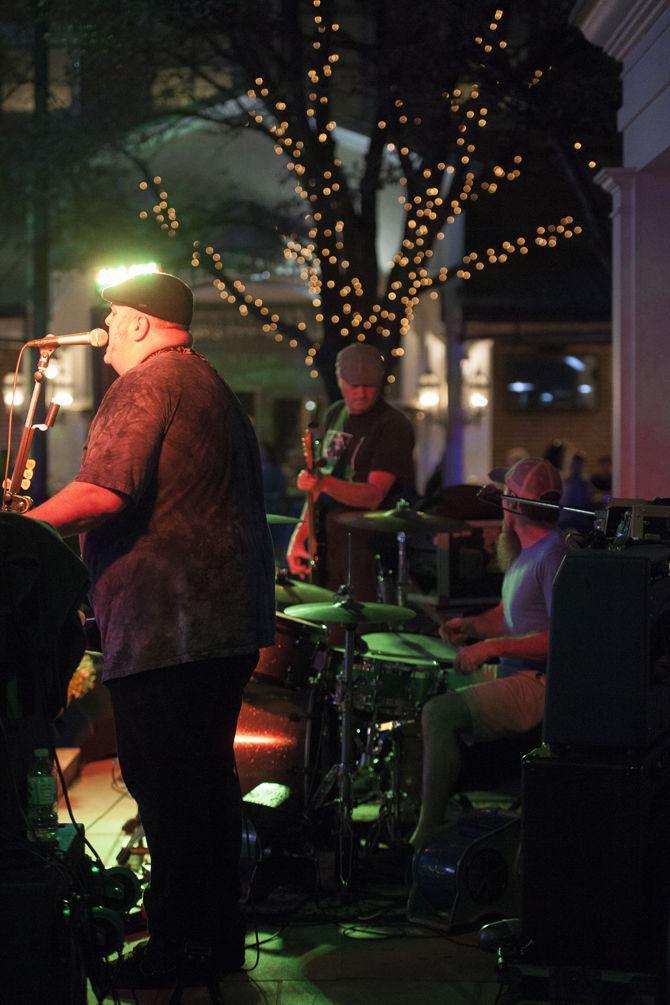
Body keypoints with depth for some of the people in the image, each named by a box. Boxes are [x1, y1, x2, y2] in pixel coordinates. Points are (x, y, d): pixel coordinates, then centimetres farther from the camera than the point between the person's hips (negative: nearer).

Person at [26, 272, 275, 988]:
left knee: (166, 789, -4)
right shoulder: (215, 388, 21)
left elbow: (104, 493, -22)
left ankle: (175, 950, 1)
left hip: (166, 625, -10)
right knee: (207, 780, 16)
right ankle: (220, 935, 23)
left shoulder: (146, 382, -10)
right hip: (231, 621, 10)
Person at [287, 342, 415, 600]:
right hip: (325, 539, 7)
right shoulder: (334, 415, 12)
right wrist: (301, 533, 9)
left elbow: (374, 496, -21)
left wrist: (325, 483, -35)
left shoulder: (393, 426, -11)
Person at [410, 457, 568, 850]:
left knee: (439, 713, -24)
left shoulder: (553, 555, -18)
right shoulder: (524, 551, 15)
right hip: (511, 673, 11)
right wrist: (472, 625, 5)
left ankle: (427, 839, -18)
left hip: (542, 686, -11)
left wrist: (493, 647, -24)